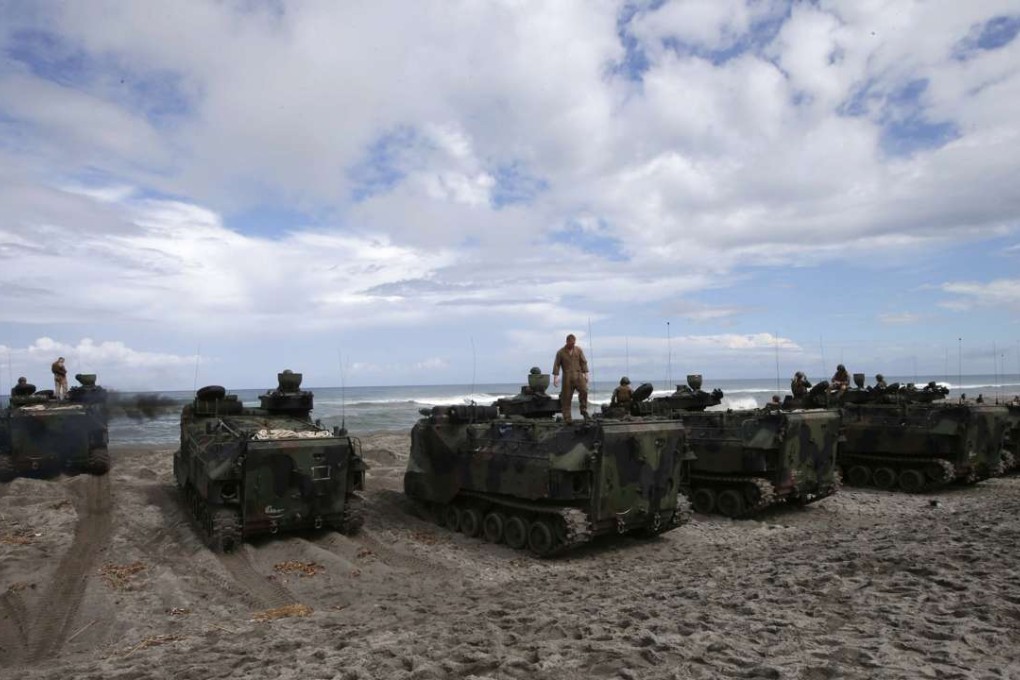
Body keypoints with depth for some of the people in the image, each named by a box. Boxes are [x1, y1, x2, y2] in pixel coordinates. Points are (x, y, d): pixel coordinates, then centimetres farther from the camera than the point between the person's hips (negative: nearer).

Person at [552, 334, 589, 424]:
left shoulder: (578, 350, 9)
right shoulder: (561, 352, 3)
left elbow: (583, 362, 11)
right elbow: (556, 365, 3)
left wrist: (586, 374, 5)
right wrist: (555, 377, -4)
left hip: (578, 375, 1)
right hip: (567, 377, -1)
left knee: (584, 390, -22)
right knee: (566, 398, -1)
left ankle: (584, 410, -7)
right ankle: (567, 418, 5)